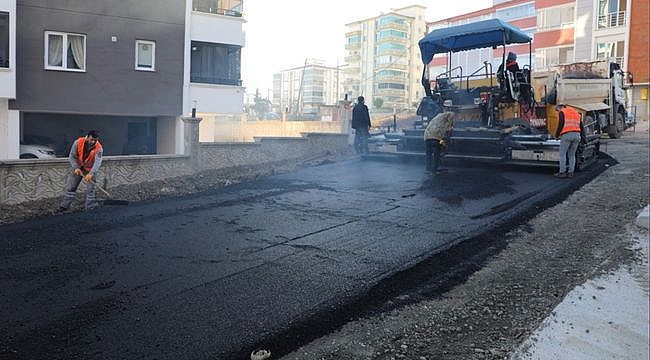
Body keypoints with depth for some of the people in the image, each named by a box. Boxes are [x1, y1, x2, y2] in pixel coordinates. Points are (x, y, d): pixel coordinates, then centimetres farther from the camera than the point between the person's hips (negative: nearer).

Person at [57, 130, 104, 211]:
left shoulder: (99, 148, -24)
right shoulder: (78, 142, -19)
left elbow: (97, 162, -34)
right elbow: (72, 156, -12)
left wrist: (91, 174, -48)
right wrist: (76, 168, -26)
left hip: (90, 170, -2)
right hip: (78, 168, 2)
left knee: (90, 190, -2)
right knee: (70, 187, 7)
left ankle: (90, 208, 8)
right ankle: (64, 206, 20)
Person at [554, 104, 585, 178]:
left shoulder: (562, 112, 6)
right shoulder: (576, 113, 25)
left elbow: (560, 125, -7)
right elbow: (581, 126, 21)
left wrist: (556, 135, 3)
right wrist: (583, 137, 25)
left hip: (566, 135, -6)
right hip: (577, 135, 6)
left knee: (562, 154, 3)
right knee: (572, 155, 13)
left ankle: (562, 172, 1)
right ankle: (570, 173, 10)